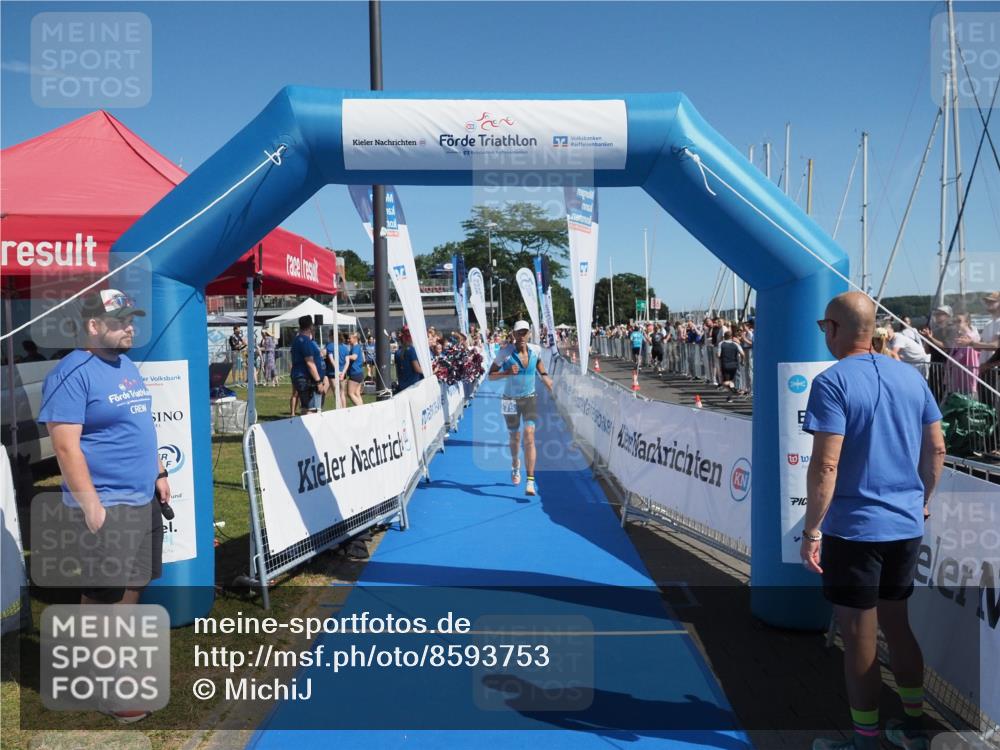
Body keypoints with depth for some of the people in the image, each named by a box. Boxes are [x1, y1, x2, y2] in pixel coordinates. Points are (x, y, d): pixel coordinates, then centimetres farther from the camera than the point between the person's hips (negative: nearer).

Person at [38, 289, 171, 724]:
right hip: (105, 506, -8)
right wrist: (91, 505, -21)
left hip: (143, 501, 9)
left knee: (130, 588, 18)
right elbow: (66, 446, -20)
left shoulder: (127, 366, 12)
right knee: (103, 597, 2)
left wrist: (159, 474, 17)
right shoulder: (73, 373, -15)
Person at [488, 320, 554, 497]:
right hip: (510, 401, -1)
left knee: (529, 437, -15)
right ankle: (515, 466, 49)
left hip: (529, 399, 1)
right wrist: (507, 373, -28)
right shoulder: (505, 352, -15)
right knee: (515, 438, 15)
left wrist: (544, 376, 3)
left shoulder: (536, 349, -7)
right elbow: (491, 375, -11)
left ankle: (530, 481, -16)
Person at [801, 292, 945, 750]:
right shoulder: (910, 376, 5)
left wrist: (811, 530, -15)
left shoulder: (832, 383, -16)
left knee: (859, 638, 7)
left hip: (854, 529, -7)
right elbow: (936, 448, 11)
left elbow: (825, 465, -21)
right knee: (896, 625, 22)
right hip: (906, 526, 7)